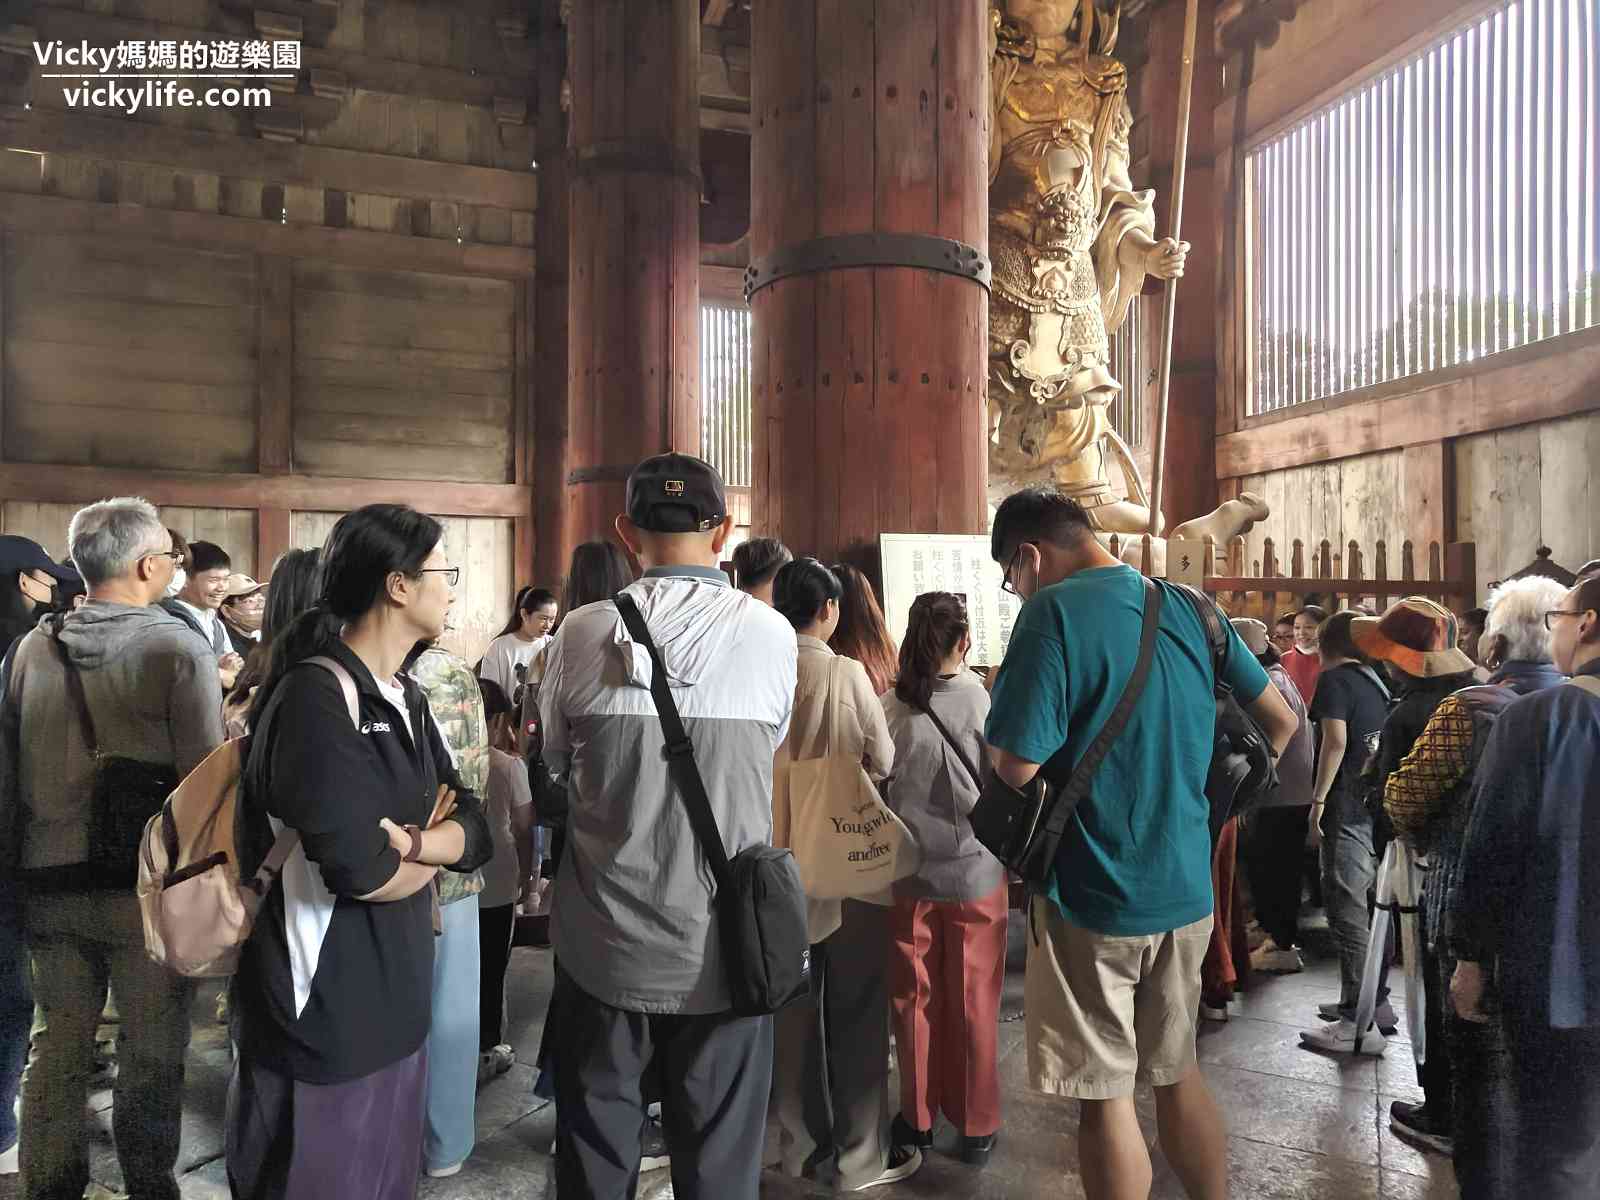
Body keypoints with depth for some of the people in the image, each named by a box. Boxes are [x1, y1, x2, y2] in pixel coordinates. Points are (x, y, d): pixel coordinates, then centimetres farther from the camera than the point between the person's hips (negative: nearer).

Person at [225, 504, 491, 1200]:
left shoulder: (404, 697, 9)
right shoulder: (315, 697, -20)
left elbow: (475, 831, 3)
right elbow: (362, 871, -28)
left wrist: (410, 842, -18)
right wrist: (431, 854, -7)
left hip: (393, 1004, 9)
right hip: (321, 1018, -8)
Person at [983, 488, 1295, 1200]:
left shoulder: (1056, 611, -17)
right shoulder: (1189, 609, 4)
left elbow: (1016, 766, -24)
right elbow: (1281, 723, 11)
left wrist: (1005, 704, -3)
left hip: (1093, 897, -6)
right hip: (1187, 888, 7)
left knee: (1105, 1096, 9)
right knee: (1177, 1072, 23)